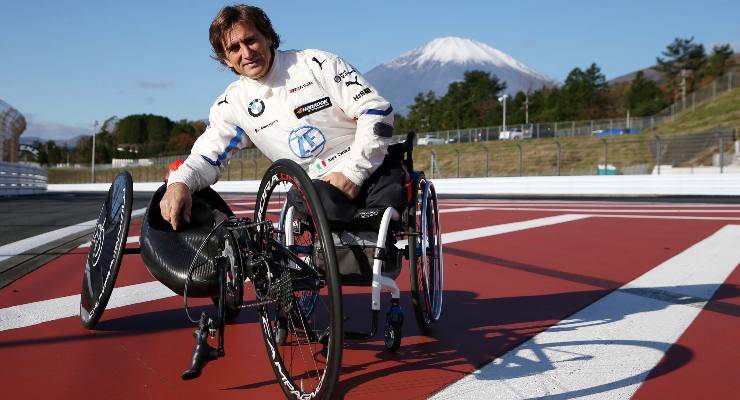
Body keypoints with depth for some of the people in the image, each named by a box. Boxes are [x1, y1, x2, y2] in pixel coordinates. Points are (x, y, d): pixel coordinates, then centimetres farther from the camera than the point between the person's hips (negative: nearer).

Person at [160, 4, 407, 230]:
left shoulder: (316, 63, -3)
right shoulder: (233, 103, 8)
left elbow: (377, 111, -7)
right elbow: (207, 156, 5)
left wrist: (353, 173, -15)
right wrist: (179, 182, -19)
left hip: (370, 168, -1)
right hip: (319, 187, 1)